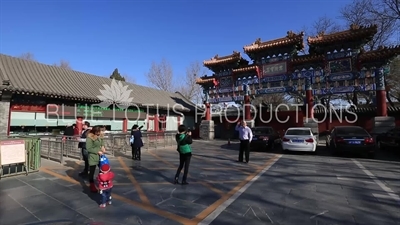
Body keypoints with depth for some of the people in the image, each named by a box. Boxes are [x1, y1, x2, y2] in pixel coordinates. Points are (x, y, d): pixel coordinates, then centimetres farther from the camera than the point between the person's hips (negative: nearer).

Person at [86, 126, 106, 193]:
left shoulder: (99, 135, 1)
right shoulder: (89, 138, -18)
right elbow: (89, 149, -18)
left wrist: (103, 146, -1)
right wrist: (98, 152, -20)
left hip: (100, 156, 7)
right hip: (93, 157, -7)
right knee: (92, 171, 8)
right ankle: (92, 186, 24)